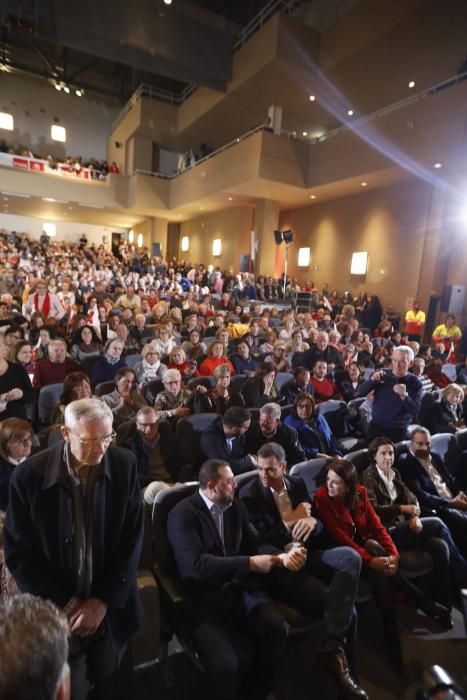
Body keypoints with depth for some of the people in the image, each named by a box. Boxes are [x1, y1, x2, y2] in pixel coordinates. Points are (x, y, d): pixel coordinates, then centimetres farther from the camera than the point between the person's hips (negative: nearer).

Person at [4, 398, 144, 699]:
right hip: (56, 613, -1)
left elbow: (132, 539, -7)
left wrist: (104, 600, -10)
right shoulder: (29, 475, -17)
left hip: (111, 608, 2)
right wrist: (66, 604, -9)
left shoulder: (124, 464, -13)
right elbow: (19, 553, -9)